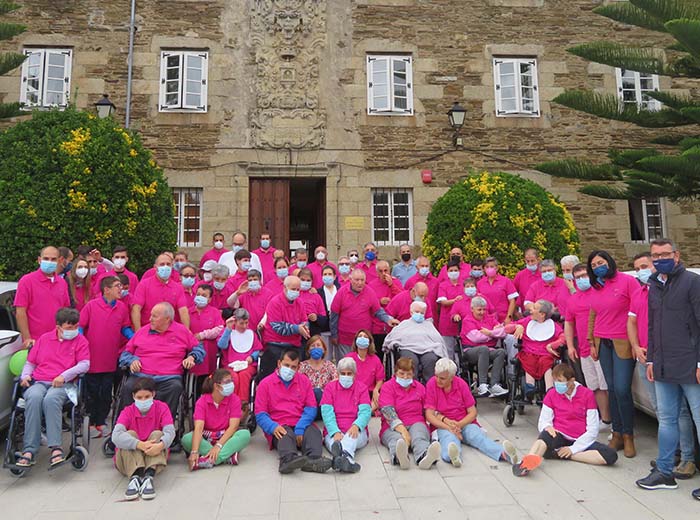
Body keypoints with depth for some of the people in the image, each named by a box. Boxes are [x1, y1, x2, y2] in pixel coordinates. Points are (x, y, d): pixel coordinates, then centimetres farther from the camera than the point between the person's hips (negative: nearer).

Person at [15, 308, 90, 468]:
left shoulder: (80, 340, 12)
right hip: (38, 382, 3)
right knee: (34, 398, -33)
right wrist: (25, 376, 5)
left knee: (51, 399, -36)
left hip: (63, 384, -2)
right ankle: (29, 451, -34)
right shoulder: (44, 338, 22)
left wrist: (64, 376, -14)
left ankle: (55, 447, -39)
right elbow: (30, 362, 26)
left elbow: (85, 364, 0)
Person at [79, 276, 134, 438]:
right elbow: (80, 326, -6)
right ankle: (91, 423, 25)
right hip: (92, 358, -3)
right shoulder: (91, 305, -9)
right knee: (92, 392, 10)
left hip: (111, 360, 3)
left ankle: (101, 422, 28)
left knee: (106, 393, 14)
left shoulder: (122, 307, 1)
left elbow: (125, 328, 9)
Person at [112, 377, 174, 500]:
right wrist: (140, 445, -43)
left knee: (157, 434, -25)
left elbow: (170, 431, -22)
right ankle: (135, 477, -42)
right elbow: (116, 436, -28)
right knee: (130, 434, -24)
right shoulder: (127, 411, -8)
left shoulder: (162, 408, -6)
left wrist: (160, 445, -45)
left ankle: (149, 477, -42)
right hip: (128, 459, 0)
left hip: (155, 456, 0)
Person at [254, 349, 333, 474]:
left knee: (314, 432, -29)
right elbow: (260, 414, 3)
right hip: (279, 428, -2)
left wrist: (300, 428, -12)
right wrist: (273, 427, -18)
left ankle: (313, 460, -55)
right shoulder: (265, 384, 9)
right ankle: (289, 459, -62)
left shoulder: (304, 381, 15)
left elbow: (311, 409, 6)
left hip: (301, 425, 2)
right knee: (286, 435, -35)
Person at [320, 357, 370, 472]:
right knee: (333, 440, -35)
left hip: (356, 431, -1)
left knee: (351, 436, -37)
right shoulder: (330, 387, 11)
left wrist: (356, 426, -26)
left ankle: (343, 455, -65)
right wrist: (335, 432, -20)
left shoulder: (361, 388, 11)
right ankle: (348, 459, -64)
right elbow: (327, 412, -2)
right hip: (334, 432, 1)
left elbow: (365, 411, -3)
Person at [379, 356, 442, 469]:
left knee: (419, 438, -34)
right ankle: (398, 458, -71)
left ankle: (425, 456, -67)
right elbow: (388, 412, -10)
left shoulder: (420, 387, 20)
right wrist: (403, 430, -25)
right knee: (397, 439, -38)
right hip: (393, 427, -2)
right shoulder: (387, 387, 5)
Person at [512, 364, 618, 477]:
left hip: (580, 441, 1)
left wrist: (573, 449, -13)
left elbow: (592, 430, -3)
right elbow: (542, 422, 3)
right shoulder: (552, 394, 3)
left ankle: (560, 454, -23)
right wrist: (547, 427, -23)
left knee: (611, 455, -26)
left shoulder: (587, 394, -1)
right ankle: (525, 463, -57)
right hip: (558, 437, -1)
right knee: (547, 434, -36)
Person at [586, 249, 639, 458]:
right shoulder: (596, 288, 13)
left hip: (623, 344, -5)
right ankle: (617, 433, 17)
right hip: (602, 344, 5)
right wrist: (592, 342, 14)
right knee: (612, 389, 9)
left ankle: (628, 435, 8)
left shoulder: (627, 281, -6)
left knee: (622, 390, -7)